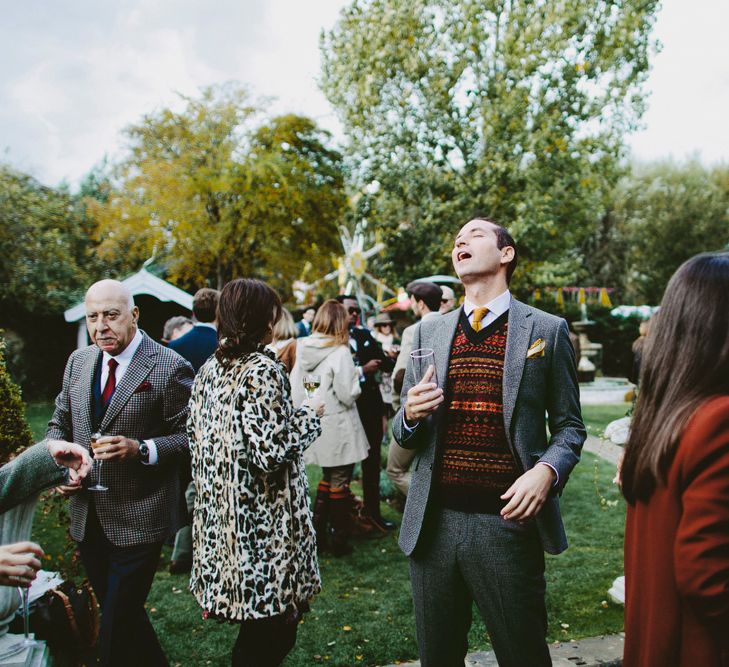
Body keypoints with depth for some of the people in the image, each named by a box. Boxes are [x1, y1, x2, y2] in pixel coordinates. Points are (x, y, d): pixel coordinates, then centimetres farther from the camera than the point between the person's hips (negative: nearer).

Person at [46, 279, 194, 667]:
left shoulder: (170, 367, -12)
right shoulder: (78, 362, 7)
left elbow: (190, 436, -12)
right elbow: (59, 424, 16)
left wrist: (140, 449, -26)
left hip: (137, 520, -6)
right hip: (87, 517, 7)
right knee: (122, 617, 21)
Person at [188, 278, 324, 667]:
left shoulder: (210, 369, 7)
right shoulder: (262, 371, -17)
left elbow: (195, 438, 13)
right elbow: (271, 450, -23)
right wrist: (309, 414, -9)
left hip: (220, 516, 8)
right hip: (265, 527, -8)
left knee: (254, 627, 20)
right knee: (272, 633, 6)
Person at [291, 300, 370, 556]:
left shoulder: (303, 351, 1)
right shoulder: (340, 353, -17)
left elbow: (294, 390, 5)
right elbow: (347, 395, -19)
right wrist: (356, 377, -1)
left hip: (314, 428, 6)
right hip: (338, 431, -6)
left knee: (327, 480, 20)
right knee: (339, 485, 6)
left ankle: (317, 535, 25)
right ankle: (339, 541, 16)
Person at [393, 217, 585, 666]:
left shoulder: (547, 330, 1)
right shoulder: (429, 332, 9)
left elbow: (569, 425, 3)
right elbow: (404, 433, 13)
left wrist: (548, 470, -17)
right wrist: (411, 416, -10)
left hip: (507, 520, -3)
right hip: (434, 523, 3)